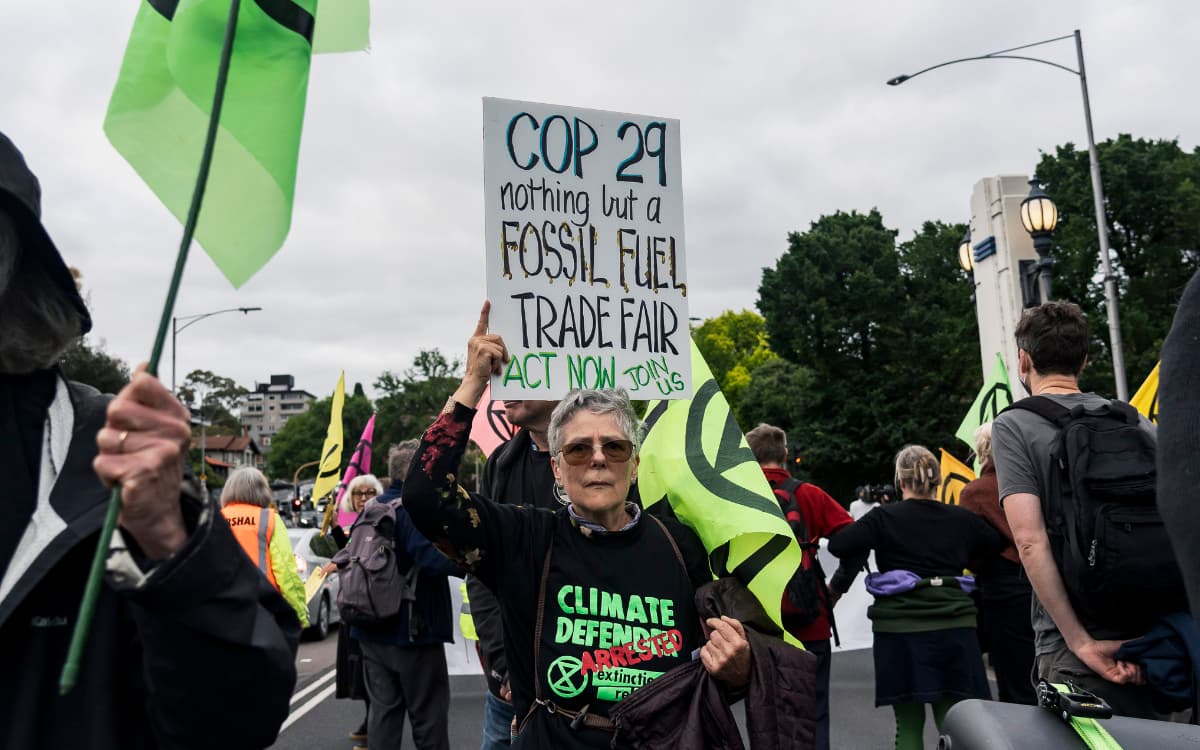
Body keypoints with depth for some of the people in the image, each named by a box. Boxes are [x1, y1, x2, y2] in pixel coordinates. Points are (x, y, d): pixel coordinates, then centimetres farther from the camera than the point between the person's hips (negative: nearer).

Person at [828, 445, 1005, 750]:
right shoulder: (961, 519, 6)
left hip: (899, 627, -2)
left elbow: (837, 545, -14)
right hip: (954, 626, 2)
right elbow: (1000, 545, 18)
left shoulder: (885, 517, -4)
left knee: (909, 724, 8)